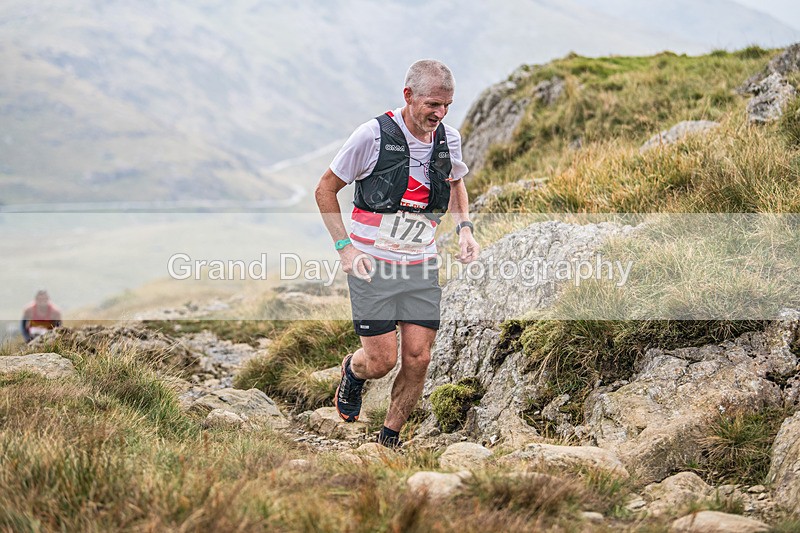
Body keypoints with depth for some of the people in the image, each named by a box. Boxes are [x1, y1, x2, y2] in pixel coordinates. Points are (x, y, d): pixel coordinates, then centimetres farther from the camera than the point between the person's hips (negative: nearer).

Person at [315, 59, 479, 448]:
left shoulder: (449, 139, 1)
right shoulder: (373, 135, -14)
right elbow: (325, 190, -4)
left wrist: (464, 229, 7)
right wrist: (344, 247, -11)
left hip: (422, 267, 4)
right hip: (372, 267, -4)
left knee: (417, 360, -1)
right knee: (382, 361, -5)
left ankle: (390, 438, 20)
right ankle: (353, 371, 32)